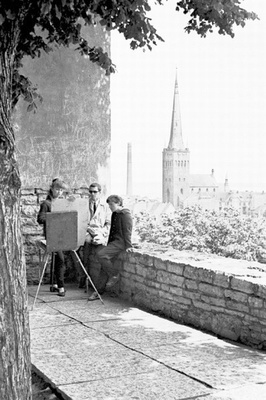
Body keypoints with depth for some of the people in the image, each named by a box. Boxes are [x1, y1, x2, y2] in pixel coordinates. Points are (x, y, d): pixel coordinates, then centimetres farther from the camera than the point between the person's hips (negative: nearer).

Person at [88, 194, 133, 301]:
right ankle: (98, 292, 7)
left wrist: (128, 245, -18)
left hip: (120, 242, -9)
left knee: (101, 254, -24)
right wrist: (108, 244, 20)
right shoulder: (114, 214, 18)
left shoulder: (125, 214, -10)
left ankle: (114, 275, -7)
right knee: (105, 265, 3)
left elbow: (127, 231, -15)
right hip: (113, 241, 9)